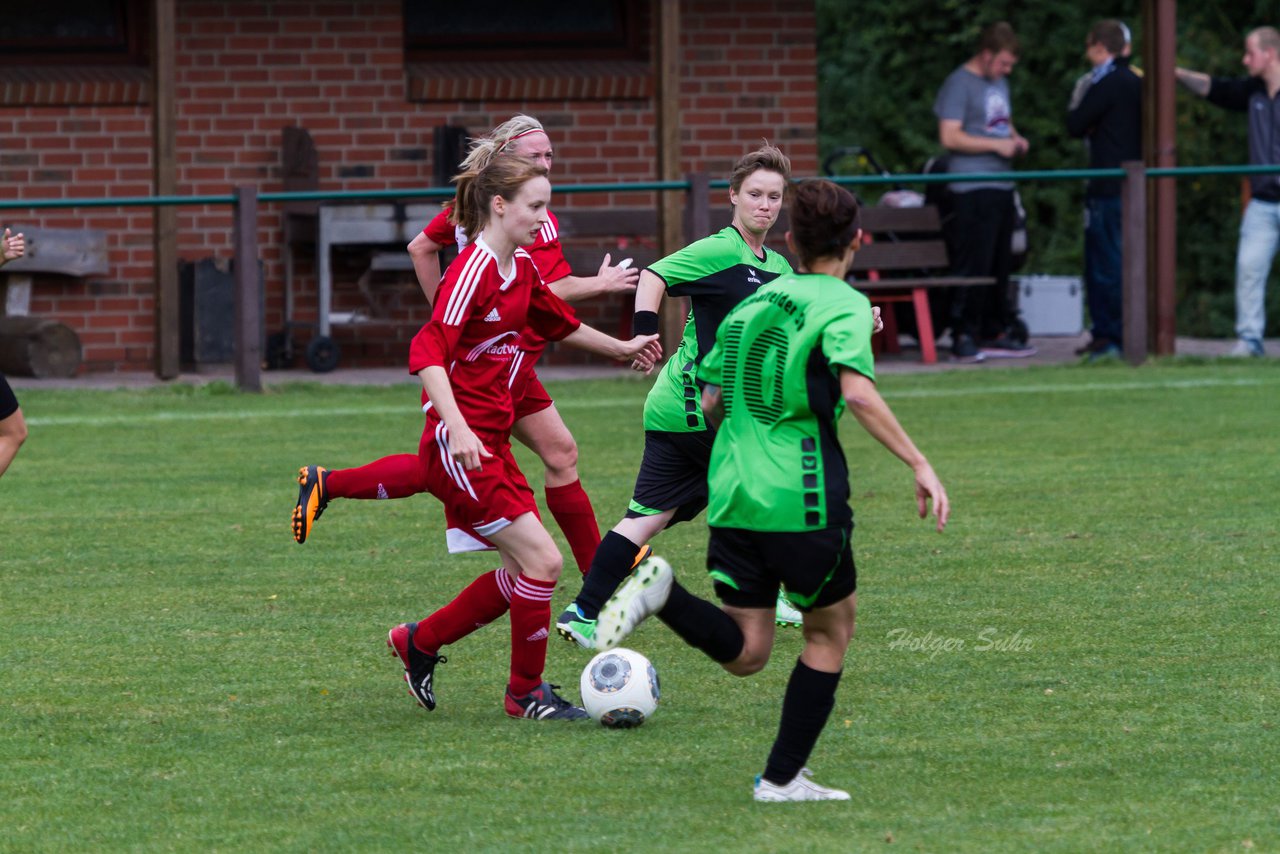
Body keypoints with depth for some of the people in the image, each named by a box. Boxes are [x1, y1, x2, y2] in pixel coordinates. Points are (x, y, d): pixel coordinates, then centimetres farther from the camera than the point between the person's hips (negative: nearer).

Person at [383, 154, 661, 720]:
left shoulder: (520, 269, 11)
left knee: (522, 574, 12)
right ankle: (526, 693, 4)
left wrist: (621, 348, 42)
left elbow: (558, 323, 32)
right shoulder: (475, 269, -17)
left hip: (489, 444, 10)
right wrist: (458, 427, -37)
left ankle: (419, 643, 27)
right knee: (541, 561, -11)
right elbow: (428, 353, -26)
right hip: (461, 445, -10)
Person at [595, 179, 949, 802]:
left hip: (732, 494, 6)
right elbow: (858, 394, -22)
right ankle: (782, 777, 11)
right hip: (803, 500, -6)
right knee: (831, 632, 14)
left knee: (744, 652, 7)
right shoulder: (844, 306, -5)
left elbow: (710, 404, 20)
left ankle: (662, 592, -19)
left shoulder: (752, 303, 15)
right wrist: (919, 465, -20)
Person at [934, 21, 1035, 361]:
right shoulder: (959, 84, -7)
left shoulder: (999, 83, 20)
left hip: (1001, 186, 9)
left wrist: (1016, 139, 11)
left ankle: (995, 332, 17)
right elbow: (950, 137, -15)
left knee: (1000, 264, 11)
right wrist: (997, 145, -16)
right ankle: (964, 337, -9)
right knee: (973, 264, -11)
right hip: (972, 189, -9)